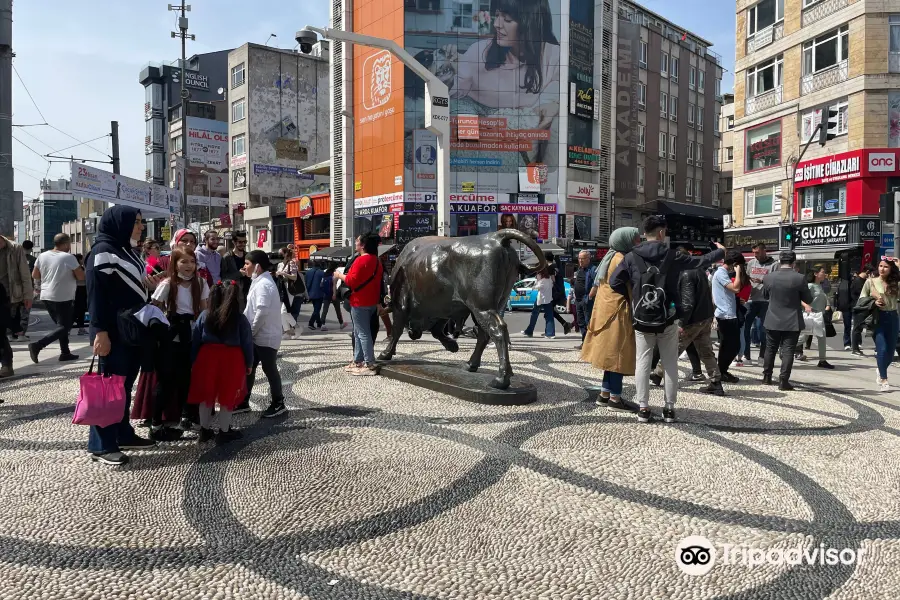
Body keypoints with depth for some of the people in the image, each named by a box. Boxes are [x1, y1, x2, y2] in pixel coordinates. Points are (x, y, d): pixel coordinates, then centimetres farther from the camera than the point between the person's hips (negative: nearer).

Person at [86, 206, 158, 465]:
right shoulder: (103, 250, -12)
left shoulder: (129, 250, 15)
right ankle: (100, 445, 5)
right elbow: (96, 292, -18)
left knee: (125, 384, 14)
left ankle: (124, 434, 24)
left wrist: (148, 285, 10)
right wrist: (100, 331, -23)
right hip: (113, 332, -9)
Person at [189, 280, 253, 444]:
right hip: (232, 359, -3)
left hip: (207, 357, 3)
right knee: (227, 397, 9)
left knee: (206, 395, 15)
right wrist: (249, 363, 8)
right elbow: (247, 343, -4)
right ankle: (224, 432, 19)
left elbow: (195, 341, 3)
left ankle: (204, 430, 26)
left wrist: (193, 361, 12)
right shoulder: (241, 319, -8)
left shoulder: (204, 315, 0)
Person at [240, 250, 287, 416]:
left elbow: (262, 312, -27)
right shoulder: (260, 281, 13)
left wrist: (251, 331, -16)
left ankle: (278, 404, 14)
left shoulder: (263, 284, -19)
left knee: (269, 369, 1)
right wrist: (250, 331, 12)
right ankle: (244, 402, 25)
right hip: (258, 335, 10)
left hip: (265, 336, -10)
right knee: (248, 368, 14)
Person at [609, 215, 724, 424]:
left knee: (643, 363, 6)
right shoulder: (671, 256, -4)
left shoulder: (632, 257, -3)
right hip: (667, 321, 0)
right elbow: (699, 262, 7)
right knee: (670, 365, 10)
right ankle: (669, 408, 14)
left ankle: (643, 408, 6)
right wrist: (720, 252, 26)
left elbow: (615, 282, -6)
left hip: (642, 321, 1)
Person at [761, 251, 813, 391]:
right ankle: (783, 381, -2)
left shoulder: (768, 277, -4)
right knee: (788, 351, 0)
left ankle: (767, 377, 24)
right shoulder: (799, 278, -12)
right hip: (792, 322, -3)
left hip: (773, 321, 3)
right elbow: (808, 299, -2)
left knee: (770, 349, 15)